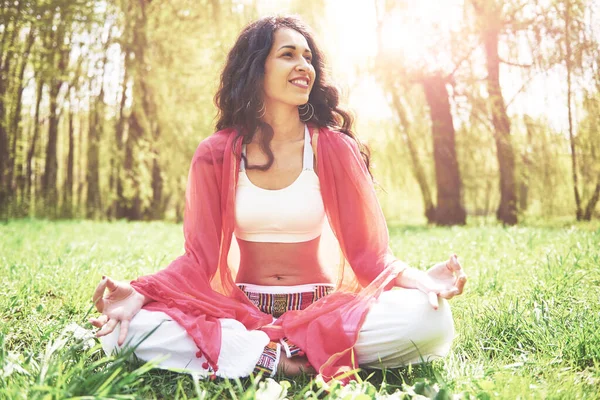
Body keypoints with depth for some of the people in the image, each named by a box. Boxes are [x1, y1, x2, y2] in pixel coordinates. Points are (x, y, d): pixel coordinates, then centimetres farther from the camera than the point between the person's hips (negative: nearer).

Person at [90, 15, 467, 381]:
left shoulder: (334, 148, -2)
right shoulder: (216, 154, -1)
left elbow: (368, 250, -4)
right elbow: (199, 257, -3)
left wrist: (418, 279, -26)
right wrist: (138, 292, -22)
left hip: (321, 309, 1)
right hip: (241, 310, 0)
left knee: (430, 320, -28)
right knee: (128, 327, -25)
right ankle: (279, 358, -19)